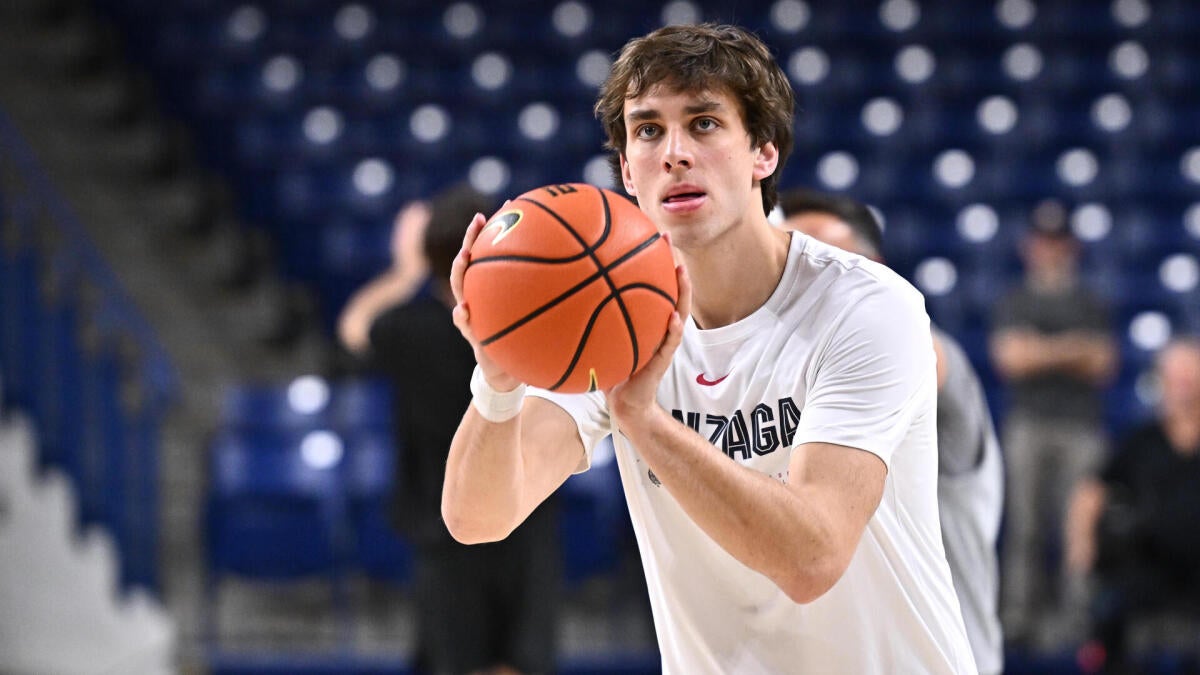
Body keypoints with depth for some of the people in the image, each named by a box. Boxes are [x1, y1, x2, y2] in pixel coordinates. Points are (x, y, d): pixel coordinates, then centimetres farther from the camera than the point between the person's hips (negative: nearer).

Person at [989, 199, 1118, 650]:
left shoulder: (1092, 307, 14)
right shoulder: (1013, 304, 13)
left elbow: (1101, 364, 2)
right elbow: (1009, 358, -1)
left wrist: (1042, 351, -5)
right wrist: (1070, 350, -6)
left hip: (1081, 425, 0)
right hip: (1028, 423, 0)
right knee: (1024, 524, -5)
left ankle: (1073, 619, -9)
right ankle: (1018, 617, -5)